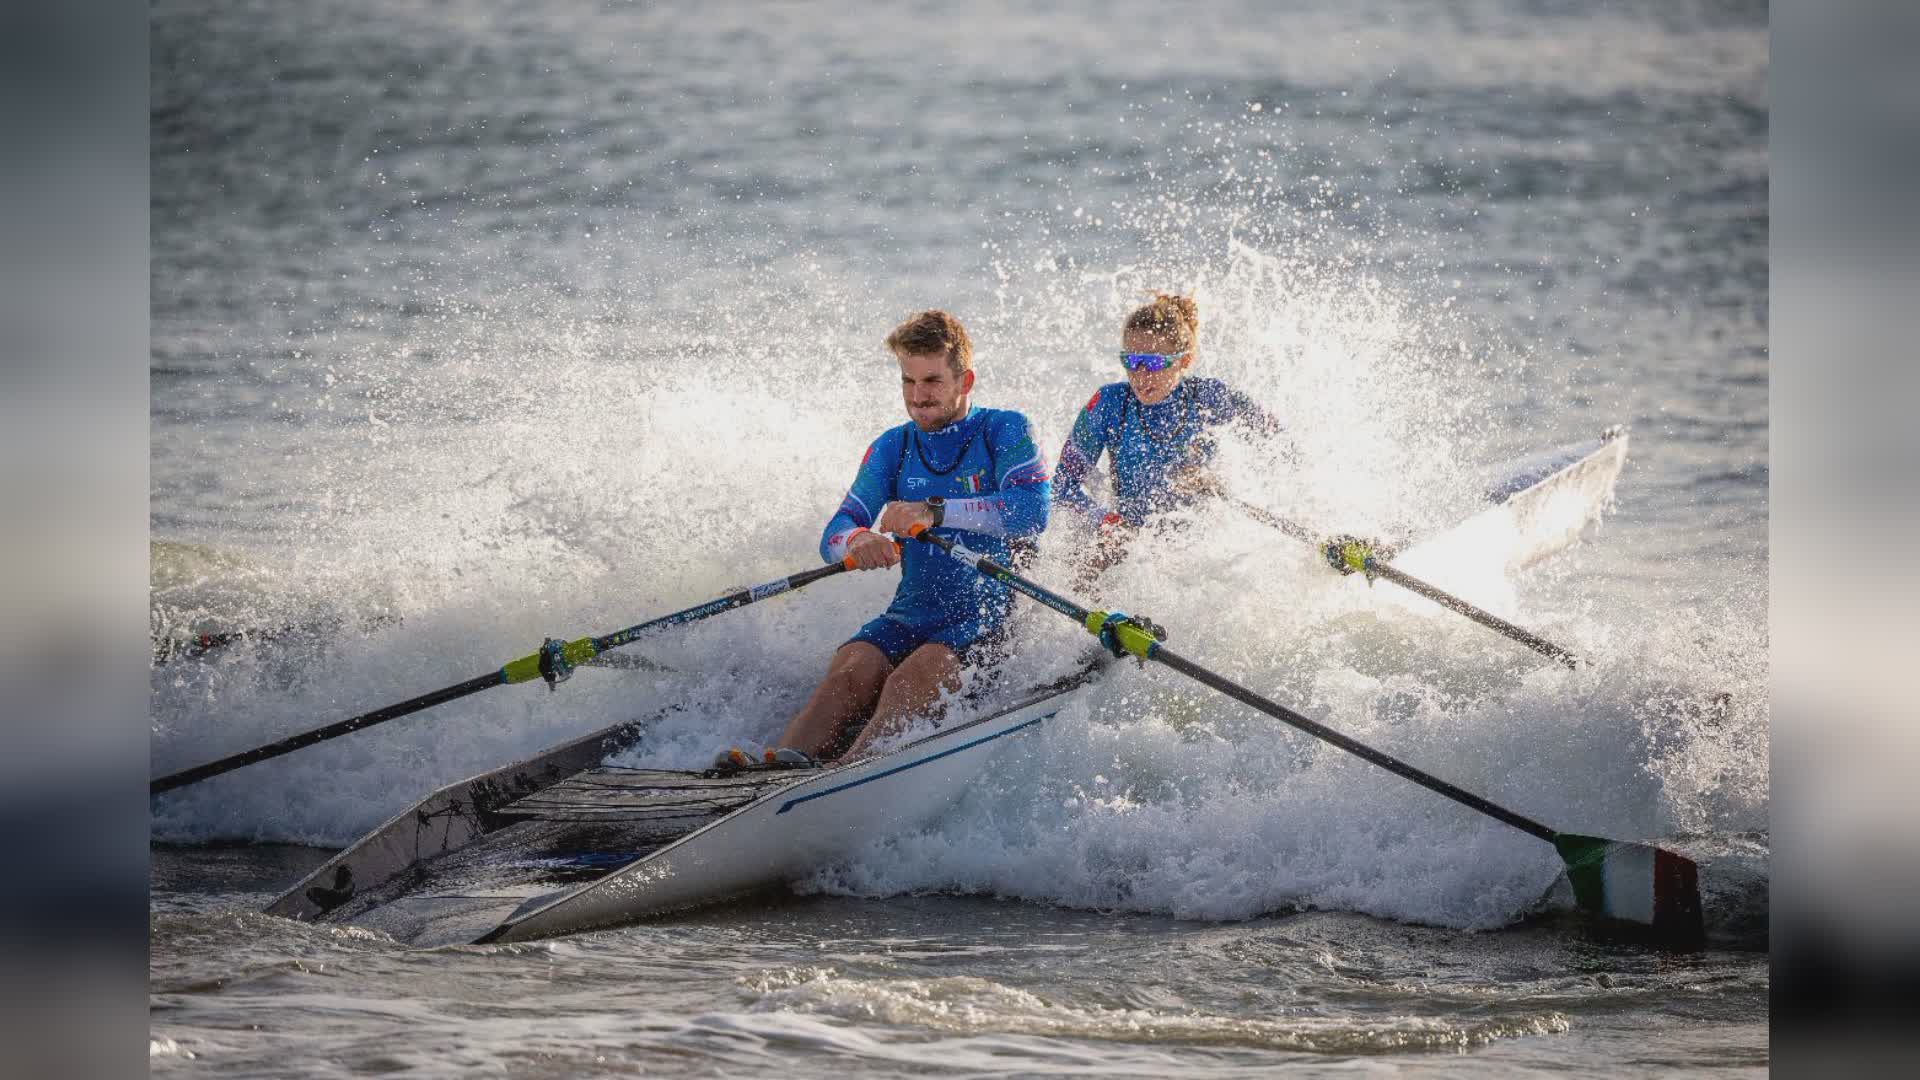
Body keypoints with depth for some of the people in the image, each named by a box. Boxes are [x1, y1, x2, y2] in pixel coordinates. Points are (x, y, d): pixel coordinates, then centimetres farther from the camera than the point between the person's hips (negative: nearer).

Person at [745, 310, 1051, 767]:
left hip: (990, 614, -4)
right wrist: (857, 541, -27)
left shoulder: (1004, 431, -1)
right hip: (913, 615, 4)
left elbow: (1032, 511, -19)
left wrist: (934, 512, -31)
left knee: (913, 677, -33)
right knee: (850, 671, -26)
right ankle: (780, 767, -50)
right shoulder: (892, 447, 12)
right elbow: (834, 538, 1)